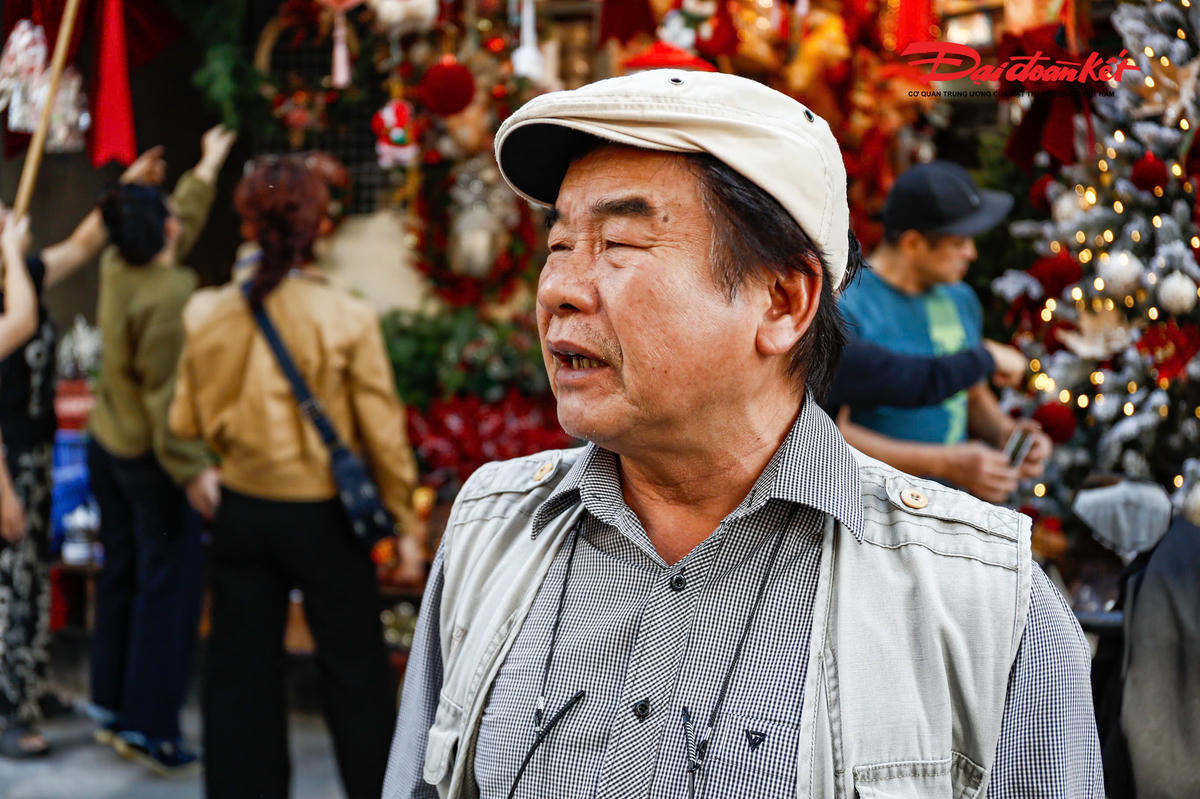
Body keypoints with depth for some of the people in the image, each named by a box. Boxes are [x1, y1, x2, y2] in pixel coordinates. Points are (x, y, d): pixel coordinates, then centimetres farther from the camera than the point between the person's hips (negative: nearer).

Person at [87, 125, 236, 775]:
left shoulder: (117, 268, 1)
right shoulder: (169, 293, -23)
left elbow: (180, 224, 19)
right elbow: (166, 392, -25)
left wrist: (206, 171, 32)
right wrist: (192, 469, -21)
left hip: (105, 446, 9)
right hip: (151, 457, -9)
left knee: (120, 575, 17)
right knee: (168, 586, 0)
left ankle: (111, 706, 26)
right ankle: (149, 726, 4)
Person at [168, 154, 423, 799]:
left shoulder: (212, 316, -6)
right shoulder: (348, 320, -15)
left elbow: (187, 421, 1)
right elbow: (382, 432, -10)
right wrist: (405, 522, 0)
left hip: (243, 511, 3)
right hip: (323, 516, -3)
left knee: (241, 672, 15)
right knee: (355, 674, 10)